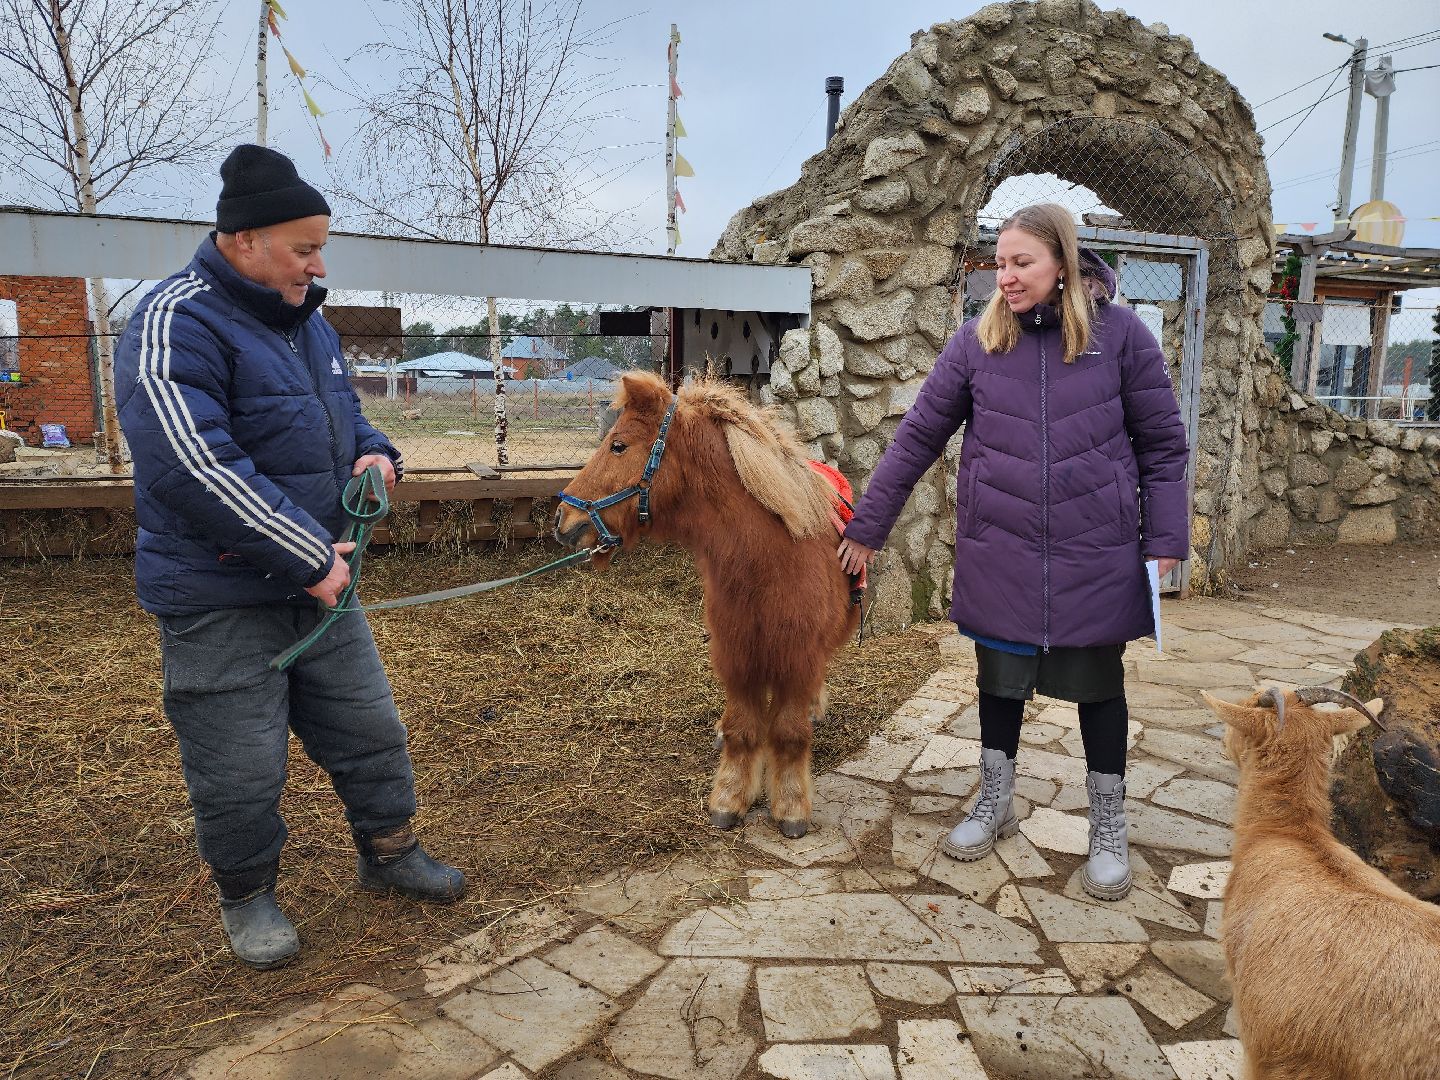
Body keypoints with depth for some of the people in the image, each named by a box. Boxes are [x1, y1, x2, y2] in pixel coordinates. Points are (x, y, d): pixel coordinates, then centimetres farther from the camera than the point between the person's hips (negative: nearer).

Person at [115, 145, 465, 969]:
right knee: (241, 768, 6)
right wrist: (308, 559, -23)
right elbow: (195, 469, -28)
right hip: (221, 603, -8)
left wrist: (375, 452, 0)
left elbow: (345, 411, 24)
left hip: (319, 584, 8)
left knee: (371, 730, 16)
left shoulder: (305, 321, 9)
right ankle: (248, 895, 31)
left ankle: (389, 852, 36)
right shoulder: (176, 327, -18)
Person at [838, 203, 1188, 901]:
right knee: (1000, 672, 14)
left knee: (1098, 680, 10)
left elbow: (1162, 443, 1)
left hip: (1095, 549, -1)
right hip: (998, 548, 2)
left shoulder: (1120, 332, -5)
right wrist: (868, 527, 3)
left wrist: (1165, 541, -4)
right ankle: (995, 803, 35)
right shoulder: (978, 339, -1)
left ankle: (1109, 828, 28)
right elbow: (918, 437, 1)